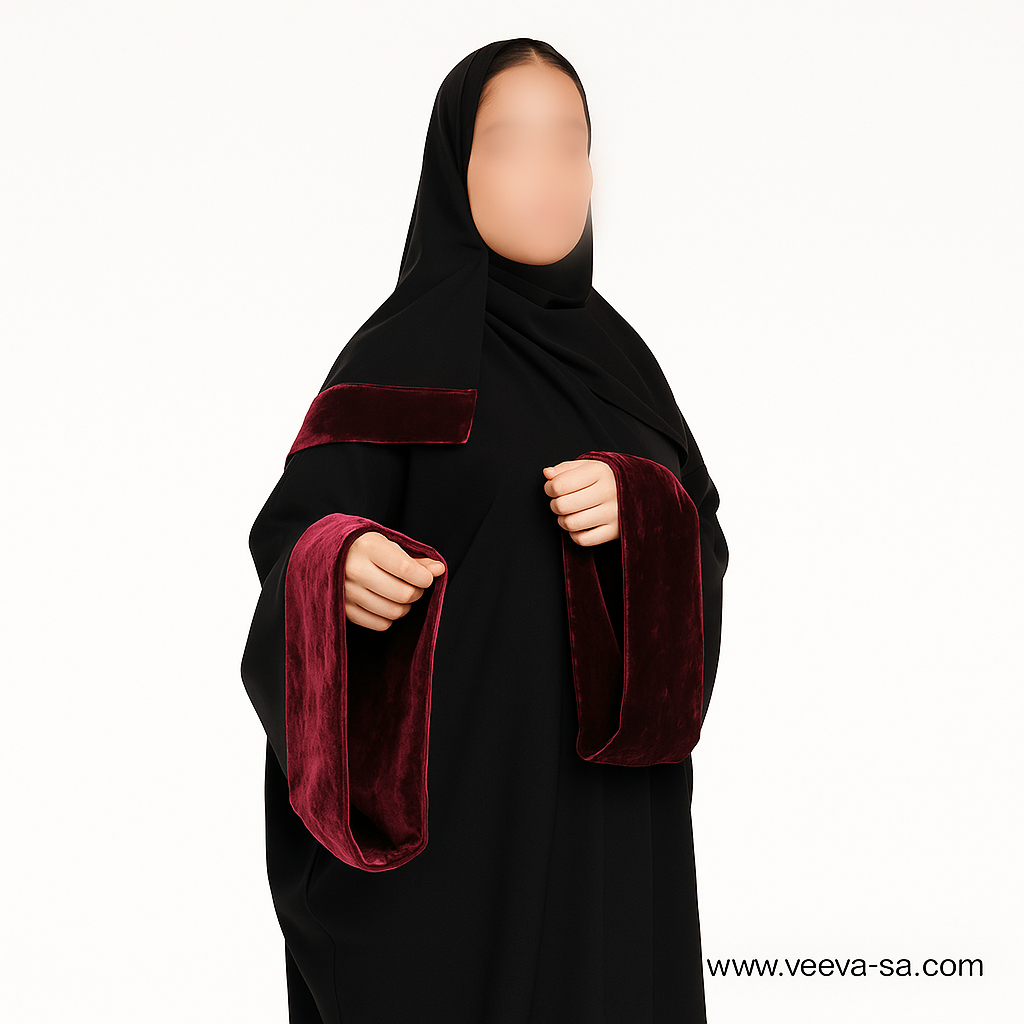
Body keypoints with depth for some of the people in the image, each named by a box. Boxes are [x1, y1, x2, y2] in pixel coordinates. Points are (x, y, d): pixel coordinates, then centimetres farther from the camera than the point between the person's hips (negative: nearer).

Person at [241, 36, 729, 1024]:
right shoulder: (401, 351, -5)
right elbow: (297, 534, -11)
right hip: (455, 787, -5)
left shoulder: (611, 348, 11)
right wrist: (339, 568, -33)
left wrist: (639, 509, -14)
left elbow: (707, 542, 8)